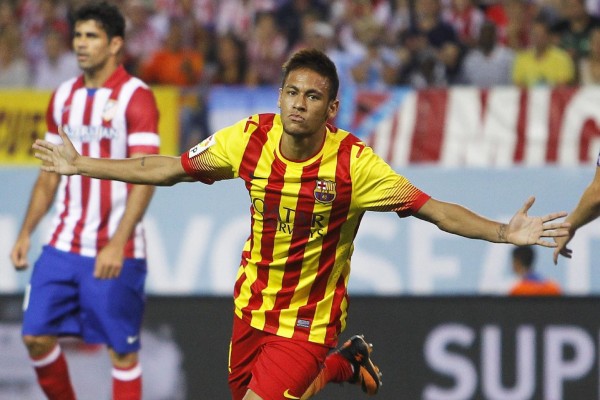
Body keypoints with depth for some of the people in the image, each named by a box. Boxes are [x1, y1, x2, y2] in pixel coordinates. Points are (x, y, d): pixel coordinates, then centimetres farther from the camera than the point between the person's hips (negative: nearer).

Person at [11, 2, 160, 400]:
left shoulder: (136, 97, -10)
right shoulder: (64, 97, 10)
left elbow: (145, 178, -16)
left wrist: (116, 245, -25)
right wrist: (26, 233, 9)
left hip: (115, 252, -6)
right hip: (63, 246, 6)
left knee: (122, 349, -1)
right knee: (37, 335, 2)